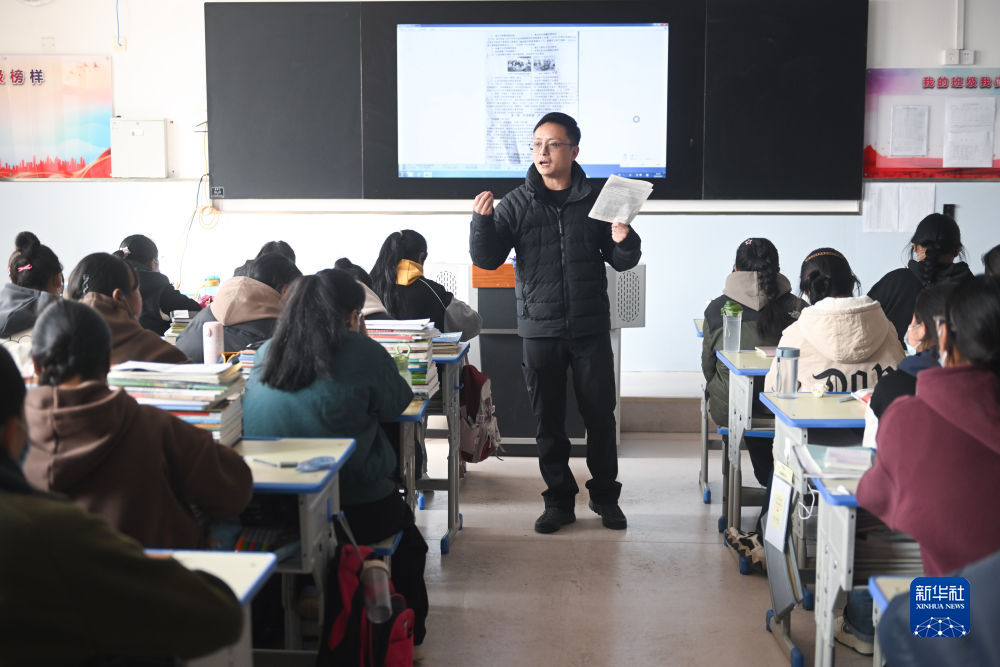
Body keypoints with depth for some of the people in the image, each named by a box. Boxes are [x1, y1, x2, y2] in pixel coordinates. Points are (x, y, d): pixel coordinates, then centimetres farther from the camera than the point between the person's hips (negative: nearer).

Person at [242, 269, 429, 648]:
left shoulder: (265, 353, 0)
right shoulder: (363, 353, -14)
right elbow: (397, 404, 1)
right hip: (356, 511, -6)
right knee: (408, 535, 26)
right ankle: (408, 629, 38)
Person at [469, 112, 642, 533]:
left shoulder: (595, 202, 2)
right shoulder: (517, 204, 2)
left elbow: (622, 262, 6)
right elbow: (487, 259, -1)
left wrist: (624, 241, -15)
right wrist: (482, 221, -17)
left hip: (591, 328, 0)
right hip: (540, 329, 0)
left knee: (600, 415, 6)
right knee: (549, 420, 8)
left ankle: (605, 495, 23)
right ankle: (559, 500, 20)